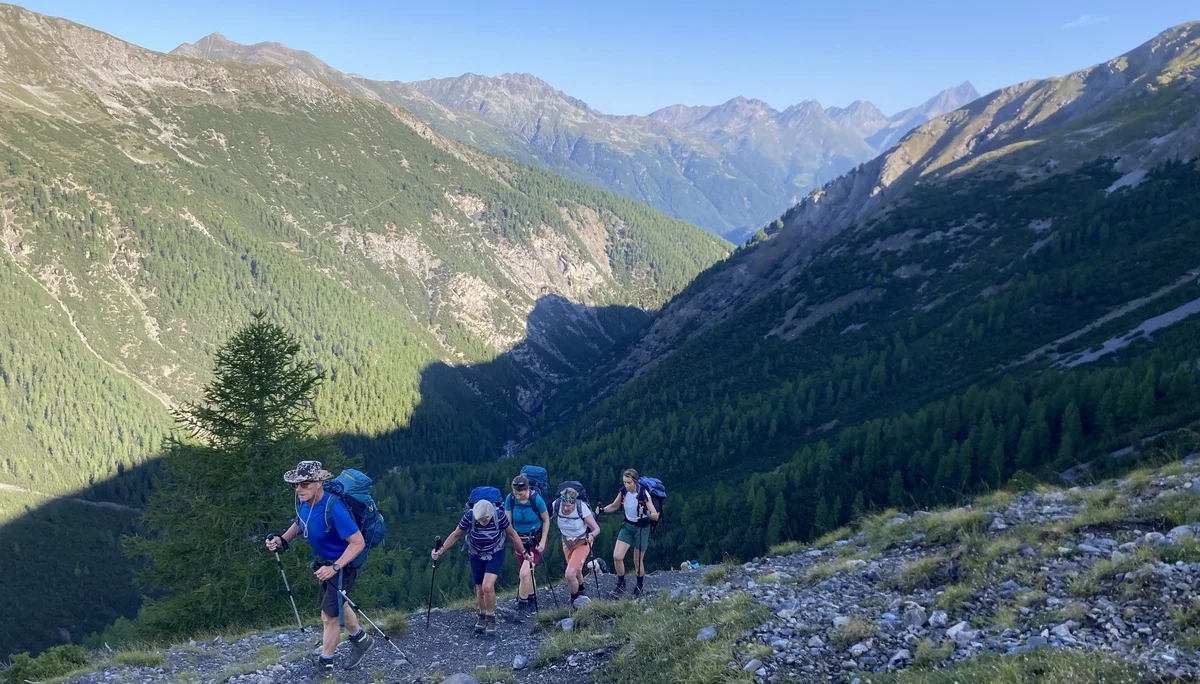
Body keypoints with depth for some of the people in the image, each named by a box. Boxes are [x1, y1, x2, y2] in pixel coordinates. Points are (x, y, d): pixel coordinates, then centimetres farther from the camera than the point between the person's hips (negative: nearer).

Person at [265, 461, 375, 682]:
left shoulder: (333, 508, -37)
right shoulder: (303, 500, -13)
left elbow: (358, 543, -33)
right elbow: (300, 523, 9)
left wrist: (335, 568, -37)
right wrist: (282, 540, -7)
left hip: (344, 563, -8)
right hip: (325, 560, 8)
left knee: (329, 615, 1)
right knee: (336, 604, 25)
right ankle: (361, 639, 49)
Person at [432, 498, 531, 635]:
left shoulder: (499, 516, -28)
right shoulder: (469, 517, -26)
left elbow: (512, 534, -11)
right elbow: (455, 535, -9)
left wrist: (524, 552, -4)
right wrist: (441, 550, -14)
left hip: (496, 554, -2)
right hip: (477, 555, 2)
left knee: (488, 587, -19)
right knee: (480, 589, 10)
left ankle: (490, 618, 5)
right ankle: (482, 616, 38)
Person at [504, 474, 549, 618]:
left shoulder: (537, 499, -21)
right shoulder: (510, 499, -14)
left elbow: (546, 521, -8)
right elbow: (507, 522, -6)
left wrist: (542, 542, -11)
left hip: (535, 541, -3)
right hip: (519, 540, 3)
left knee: (525, 573, -16)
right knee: (529, 572, 14)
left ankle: (522, 606, -1)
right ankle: (532, 602, 33)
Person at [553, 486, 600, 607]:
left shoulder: (582, 508, -32)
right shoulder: (556, 505, -23)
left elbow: (596, 528, -26)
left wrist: (591, 535, -44)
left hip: (582, 543, -4)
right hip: (567, 542, 4)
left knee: (569, 574, -17)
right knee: (576, 571, 25)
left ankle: (574, 600, 11)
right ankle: (582, 592, 55)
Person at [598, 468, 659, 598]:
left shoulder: (643, 493, -23)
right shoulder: (623, 491, -10)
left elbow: (656, 515, -25)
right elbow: (614, 506, 8)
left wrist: (647, 514, -46)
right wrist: (602, 510, -10)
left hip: (642, 528, -4)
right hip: (627, 525, 4)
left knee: (638, 561, 6)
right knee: (617, 557, -7)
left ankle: (639, 587, 30)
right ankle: (621, 584, 15)